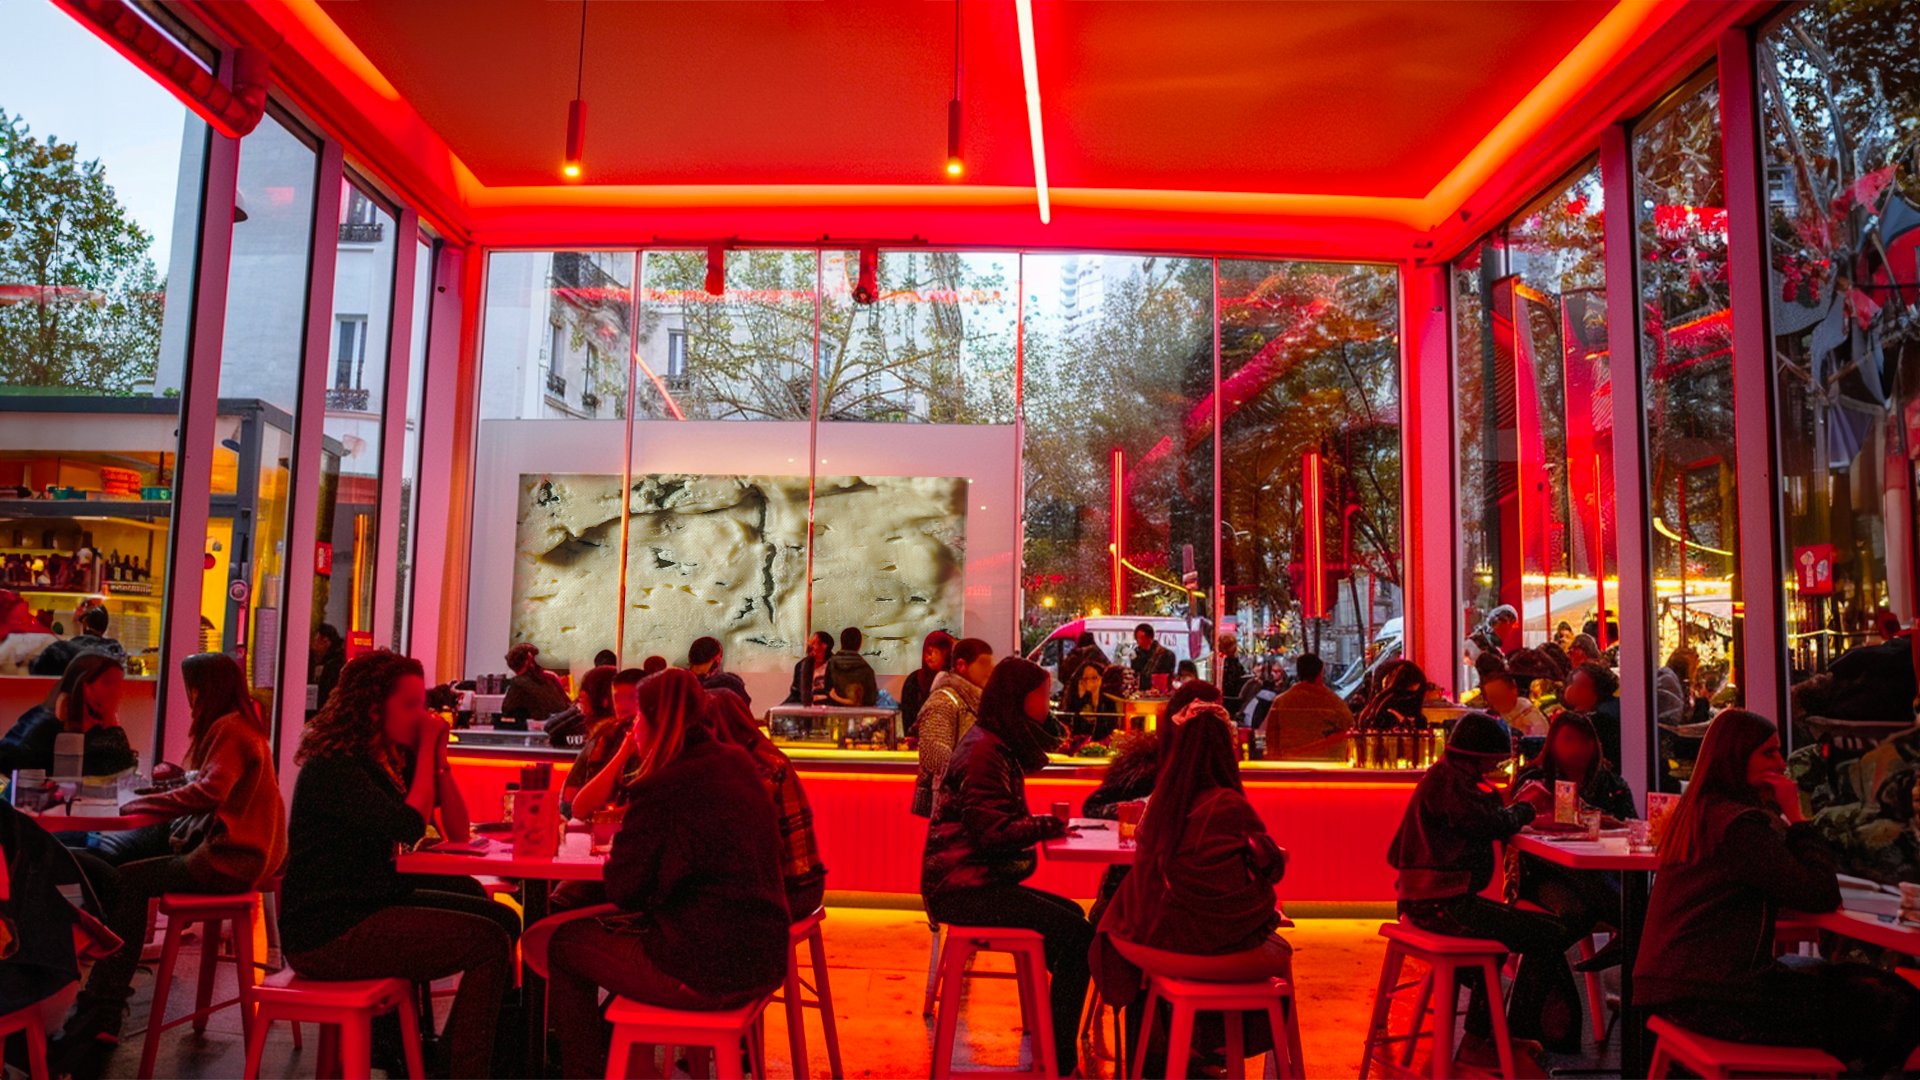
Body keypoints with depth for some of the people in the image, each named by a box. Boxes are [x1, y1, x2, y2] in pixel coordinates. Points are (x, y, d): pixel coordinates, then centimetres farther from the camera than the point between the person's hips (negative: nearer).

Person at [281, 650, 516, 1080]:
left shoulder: (395, 759, 10)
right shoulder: (333, 767, -16)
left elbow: (458, 832, 8)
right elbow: (409, 826, -28)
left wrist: (437, 754, -1)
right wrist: (427, 750, -17)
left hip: (376, 905, 10)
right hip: (327, 935, -9)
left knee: (503, 918, 7)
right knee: (489, 943, -17)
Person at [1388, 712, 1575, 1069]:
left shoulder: (1445, 778, 20)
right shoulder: (1449, 782, -15)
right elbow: (1496, 824, -20)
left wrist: (1516, 809, 5)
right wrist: (1525, 809, -1)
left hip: (1428, 900, 12)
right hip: (1443, 905, -11)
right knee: (1550, 936, -9)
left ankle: (1479, 1039, 41)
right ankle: (1515, 1040, 3)